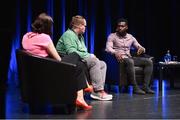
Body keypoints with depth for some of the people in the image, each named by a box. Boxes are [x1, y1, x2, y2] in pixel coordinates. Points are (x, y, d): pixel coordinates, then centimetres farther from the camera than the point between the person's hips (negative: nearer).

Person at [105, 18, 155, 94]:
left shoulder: (130, 37, 17)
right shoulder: (112, 36, 3)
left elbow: (140, 47, 17)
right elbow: (108, 48, -14)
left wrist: (141, 49, -10)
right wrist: (115, 52, -37)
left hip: (129, 57, 6)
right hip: (119, 58, -6)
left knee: (148, 61, -13)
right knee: (130, 62, -39)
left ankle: (145, 86, -21)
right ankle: (135, 87, -37)